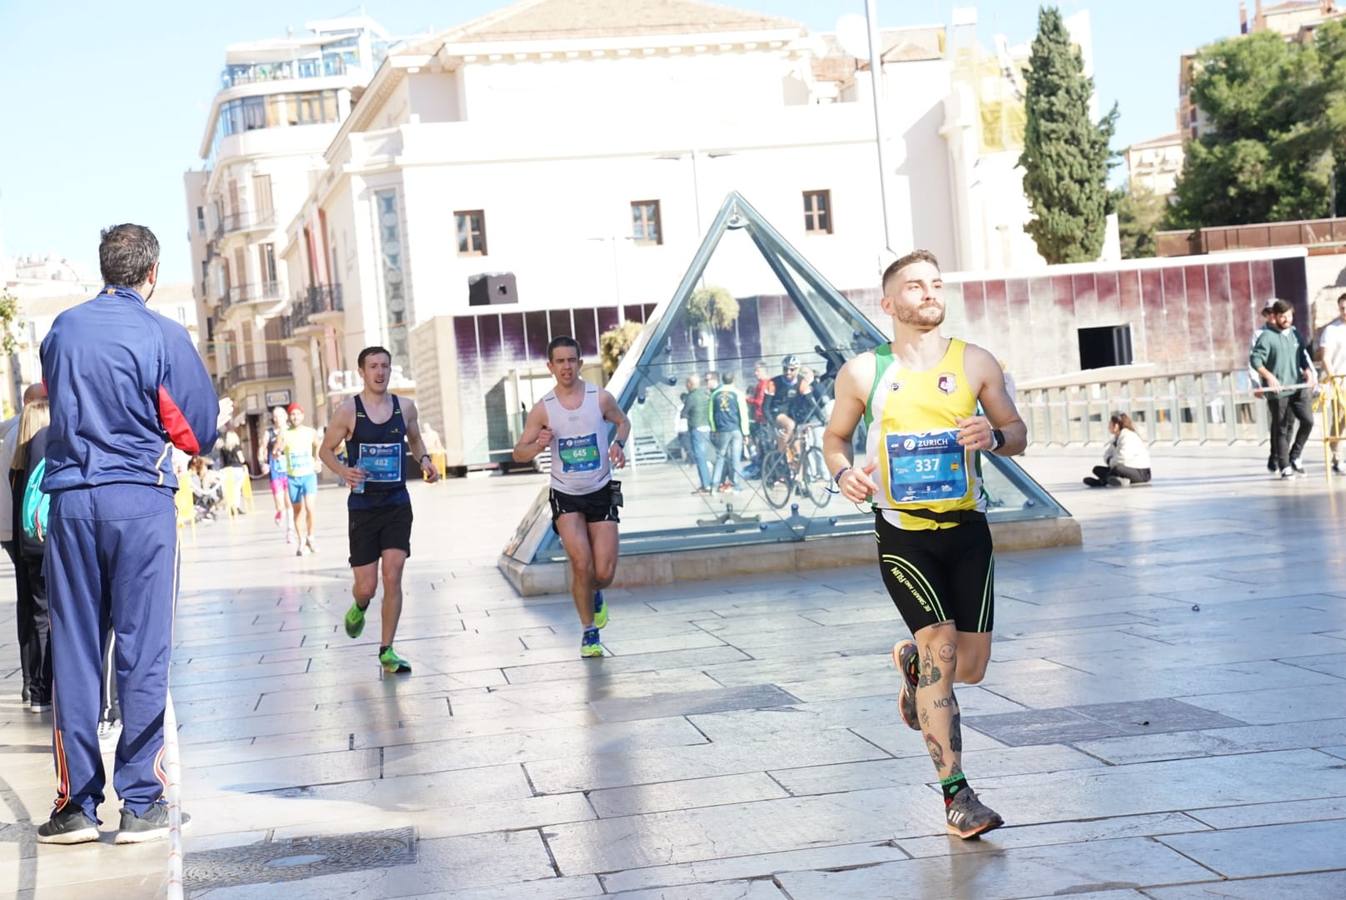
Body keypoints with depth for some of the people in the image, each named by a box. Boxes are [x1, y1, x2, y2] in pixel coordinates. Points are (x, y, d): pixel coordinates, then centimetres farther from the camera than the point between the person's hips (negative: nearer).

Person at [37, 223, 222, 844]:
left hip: (70, 498, 3)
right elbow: (199, 433, -1)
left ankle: (77, 805, 8)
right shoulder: (163, 337, -5)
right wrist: (222, 415, 19)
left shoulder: (62, 329, 8)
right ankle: (141, 803, 3)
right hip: (141, 498, -3)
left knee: (73, 651, 6)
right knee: (142, 651, 1)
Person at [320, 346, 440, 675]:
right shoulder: (348, 410, -7)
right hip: (362, 505, -2)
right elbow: (325, 449, 1)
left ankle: (387, 651, 3)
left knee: (393, 576, -8)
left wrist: (424, 460, 0)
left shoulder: (405, 407, 3)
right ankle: (359, 608, 38)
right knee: (366, 585, -2)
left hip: (397, 503, 2)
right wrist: (343, 471, -18)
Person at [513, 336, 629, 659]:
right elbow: (519, 453, 0)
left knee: (604, 573, -4)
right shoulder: (542, 409, -6)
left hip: (601, 493, 1)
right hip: (566, 496, -1)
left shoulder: (600, 399, -5)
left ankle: (595, 595, 35)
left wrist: (618, 444, -6)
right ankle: (589, 632, 2)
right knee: (581, 563, -17)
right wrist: (539, 445, -22)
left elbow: (623, 421, 15)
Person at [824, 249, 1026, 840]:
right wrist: (843, 473, -10)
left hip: (967, 528, 3)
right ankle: (957, 796, -8)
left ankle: (912, 663, 42)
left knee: (971, 665, 5)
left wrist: (993, 436, -13)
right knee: (942, 650, -15)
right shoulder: (863, 373, -1)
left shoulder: (975, 363, 3)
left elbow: (1017, 434, 10)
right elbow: (835, 437, 12)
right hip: (902, 532, -3)